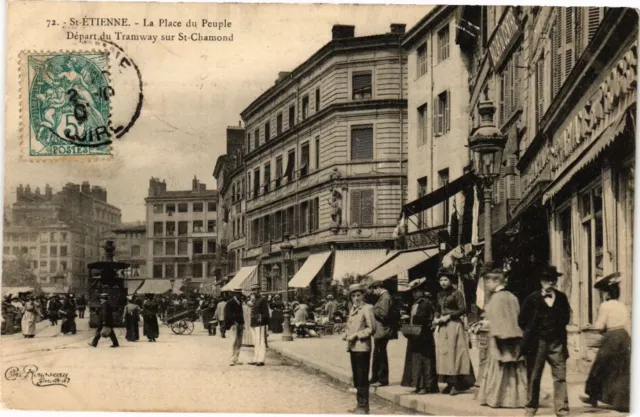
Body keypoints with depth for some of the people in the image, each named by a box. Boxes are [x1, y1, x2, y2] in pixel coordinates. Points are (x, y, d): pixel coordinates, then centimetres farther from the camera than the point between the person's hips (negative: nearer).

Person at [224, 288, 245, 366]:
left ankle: (236, 360, 13)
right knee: (235, 341, -11)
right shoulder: (230, 302, -7)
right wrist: (233, 322, -14)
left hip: (240, 324, 7)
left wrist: (242, 323, 12)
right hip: (235, 323, -7)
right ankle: (232, 360, -7)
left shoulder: (240, 301, 15)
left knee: (239, 343, 8)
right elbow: (228, 313, -9)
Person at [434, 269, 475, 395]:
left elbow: (462, 309, -9)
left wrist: (448, 316, -13)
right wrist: (436, 318, 2)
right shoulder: (440, 295, 16)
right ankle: (449, 383, 7)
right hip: (441, 327, 7)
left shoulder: (457, 293, -3)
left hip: (453, 326, -7)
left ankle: (457, 384, -7)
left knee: (453, 352, -9)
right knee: (443, 353, 3)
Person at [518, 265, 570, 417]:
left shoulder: (561, 298, 7)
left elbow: (566, 318, 10)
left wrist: (553, 303, 2)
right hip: (537, 342, -1)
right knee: (533, 377, 6)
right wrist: (531, 333, 5)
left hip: (556, 342, 1)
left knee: (560, 376, -4)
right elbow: (522, 319, 5)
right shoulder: (532, 298, -1)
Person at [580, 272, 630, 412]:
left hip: (611, 338, -6)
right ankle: (624, 402, 1)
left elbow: (599, 326, -8)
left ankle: (593, 397, 20)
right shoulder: (623, 306, 12)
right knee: (623, 371, 7)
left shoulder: (605, 305, -7)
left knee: (601, 368, 8)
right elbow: (628, 326, 13)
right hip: (625, 338, 6)